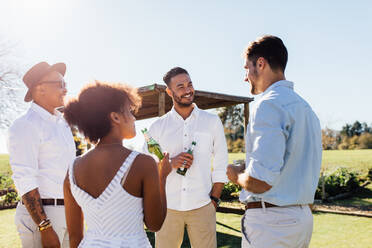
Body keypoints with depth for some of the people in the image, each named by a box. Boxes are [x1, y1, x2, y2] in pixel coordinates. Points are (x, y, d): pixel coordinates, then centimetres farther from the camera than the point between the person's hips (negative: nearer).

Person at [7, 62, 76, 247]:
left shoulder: (62, 124, 15)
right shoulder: (25, 126, -11)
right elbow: (24, 180, -17)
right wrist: (45, 229, -21)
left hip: (67, 213, 8)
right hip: (40, 216, -7)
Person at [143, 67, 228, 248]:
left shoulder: (212, 121, 6)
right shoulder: (157, 127, 6)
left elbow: (221, 166, 7)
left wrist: (214, 199, 1)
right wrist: (170, 163, -11)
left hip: (202, 206, 0)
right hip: (167, 206, 1)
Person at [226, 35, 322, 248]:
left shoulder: (269, 104, -17)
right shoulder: (305, 107, 13)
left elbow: (260, 182, -26)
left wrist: (236, 175, -5)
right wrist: (247, 170, 20)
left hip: (271, 222, -9)